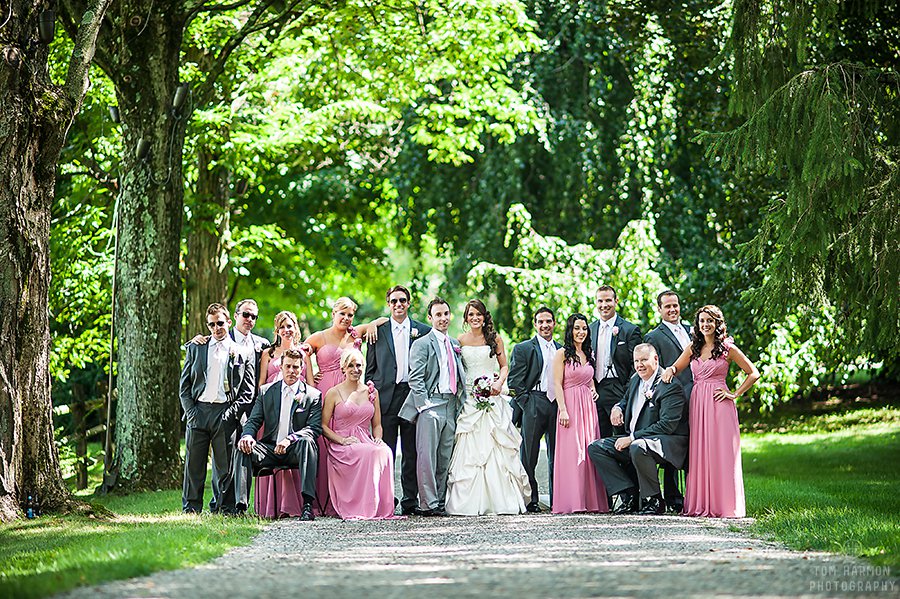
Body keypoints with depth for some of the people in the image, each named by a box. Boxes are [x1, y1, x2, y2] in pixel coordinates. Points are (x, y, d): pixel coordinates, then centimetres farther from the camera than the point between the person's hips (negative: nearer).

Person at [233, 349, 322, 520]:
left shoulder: (313, 395, 4)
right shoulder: (266, 392, 13)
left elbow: (315, 428, -7)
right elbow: (254, 420, 8)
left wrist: (290, 439, -25)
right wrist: (248, 435, -17)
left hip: (296, 450, -2)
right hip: (270, 449, 3)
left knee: (307, 441, -35)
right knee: (244, 449, -24)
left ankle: (308, 504, -42)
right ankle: (240, 506, -31)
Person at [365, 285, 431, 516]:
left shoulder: (423, 331, 8)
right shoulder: (378, 331, 8)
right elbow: (370, 369, 9)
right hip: (386, 397, 0)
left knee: (412, 453, 3)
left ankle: (410, 501, 8)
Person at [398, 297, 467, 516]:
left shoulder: (455, 344, 20)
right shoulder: (422, 344, -1)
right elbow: (415, 378, -9)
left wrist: (461, 403, 13)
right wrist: (425, 405, -16)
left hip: (452, 405, 7)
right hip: (431, 403, -6)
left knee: (445, 457, 7)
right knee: (427, 456, -10)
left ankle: (440, 501, 11)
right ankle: (428, 504, -10)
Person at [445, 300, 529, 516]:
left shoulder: (495, 339, 6)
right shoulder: (460, 341, 7)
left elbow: (504, 366, 10)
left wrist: (499, 383, -8)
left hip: (493, 398, 0)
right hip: (469, 398, 0)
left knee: (496, 447, -4)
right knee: (469, 448, -6)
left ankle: (501, 500, -1)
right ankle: (468, 502, -5)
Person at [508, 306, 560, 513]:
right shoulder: (523, 349, 2)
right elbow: (514, 381, -3)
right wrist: (526, 404, -10)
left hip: (557, 404, 4)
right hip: (534, 404, -4)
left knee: (556, 455, 5)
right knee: (529, 455, -3)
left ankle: (556, 499, 10)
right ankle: (531, 500, 1)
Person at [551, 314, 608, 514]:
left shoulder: (588, 354, 16)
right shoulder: (562, 354, -2)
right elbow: (558, 384, -7)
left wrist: (593, 390, 7)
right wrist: (563, 409, -15)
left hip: (588, 406, 6)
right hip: (570, 405, -6)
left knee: (589, 451, 2)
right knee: (571, 451, -10)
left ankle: (591, 500, 4)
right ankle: (570, 501, -9)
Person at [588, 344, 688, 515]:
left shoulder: (670, 386, -16)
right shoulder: (635, 380, 10)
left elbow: (667, 425, -23)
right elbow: (626, 400, 32)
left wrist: (632, 438, -24)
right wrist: (618, 408, 4)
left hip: (666, 442, -9)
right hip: (633, 441, 9)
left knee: (637, 448, -41)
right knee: (595, 448, -3)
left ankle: (654, 500, -21)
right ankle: (629, 495, -9)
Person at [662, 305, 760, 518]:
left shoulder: (727, 348, 0)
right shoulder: (693, 348, 12)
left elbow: (753, 373, 2)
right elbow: (676, 368, 15)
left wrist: (735, 394, -3)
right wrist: (669, 370, -8)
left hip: (719, 405, -4)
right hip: (697, 403, 4)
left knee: (721, 454, -5)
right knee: (698, 454, 2)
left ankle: (724, 504, -2)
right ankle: (700, 505, 5)